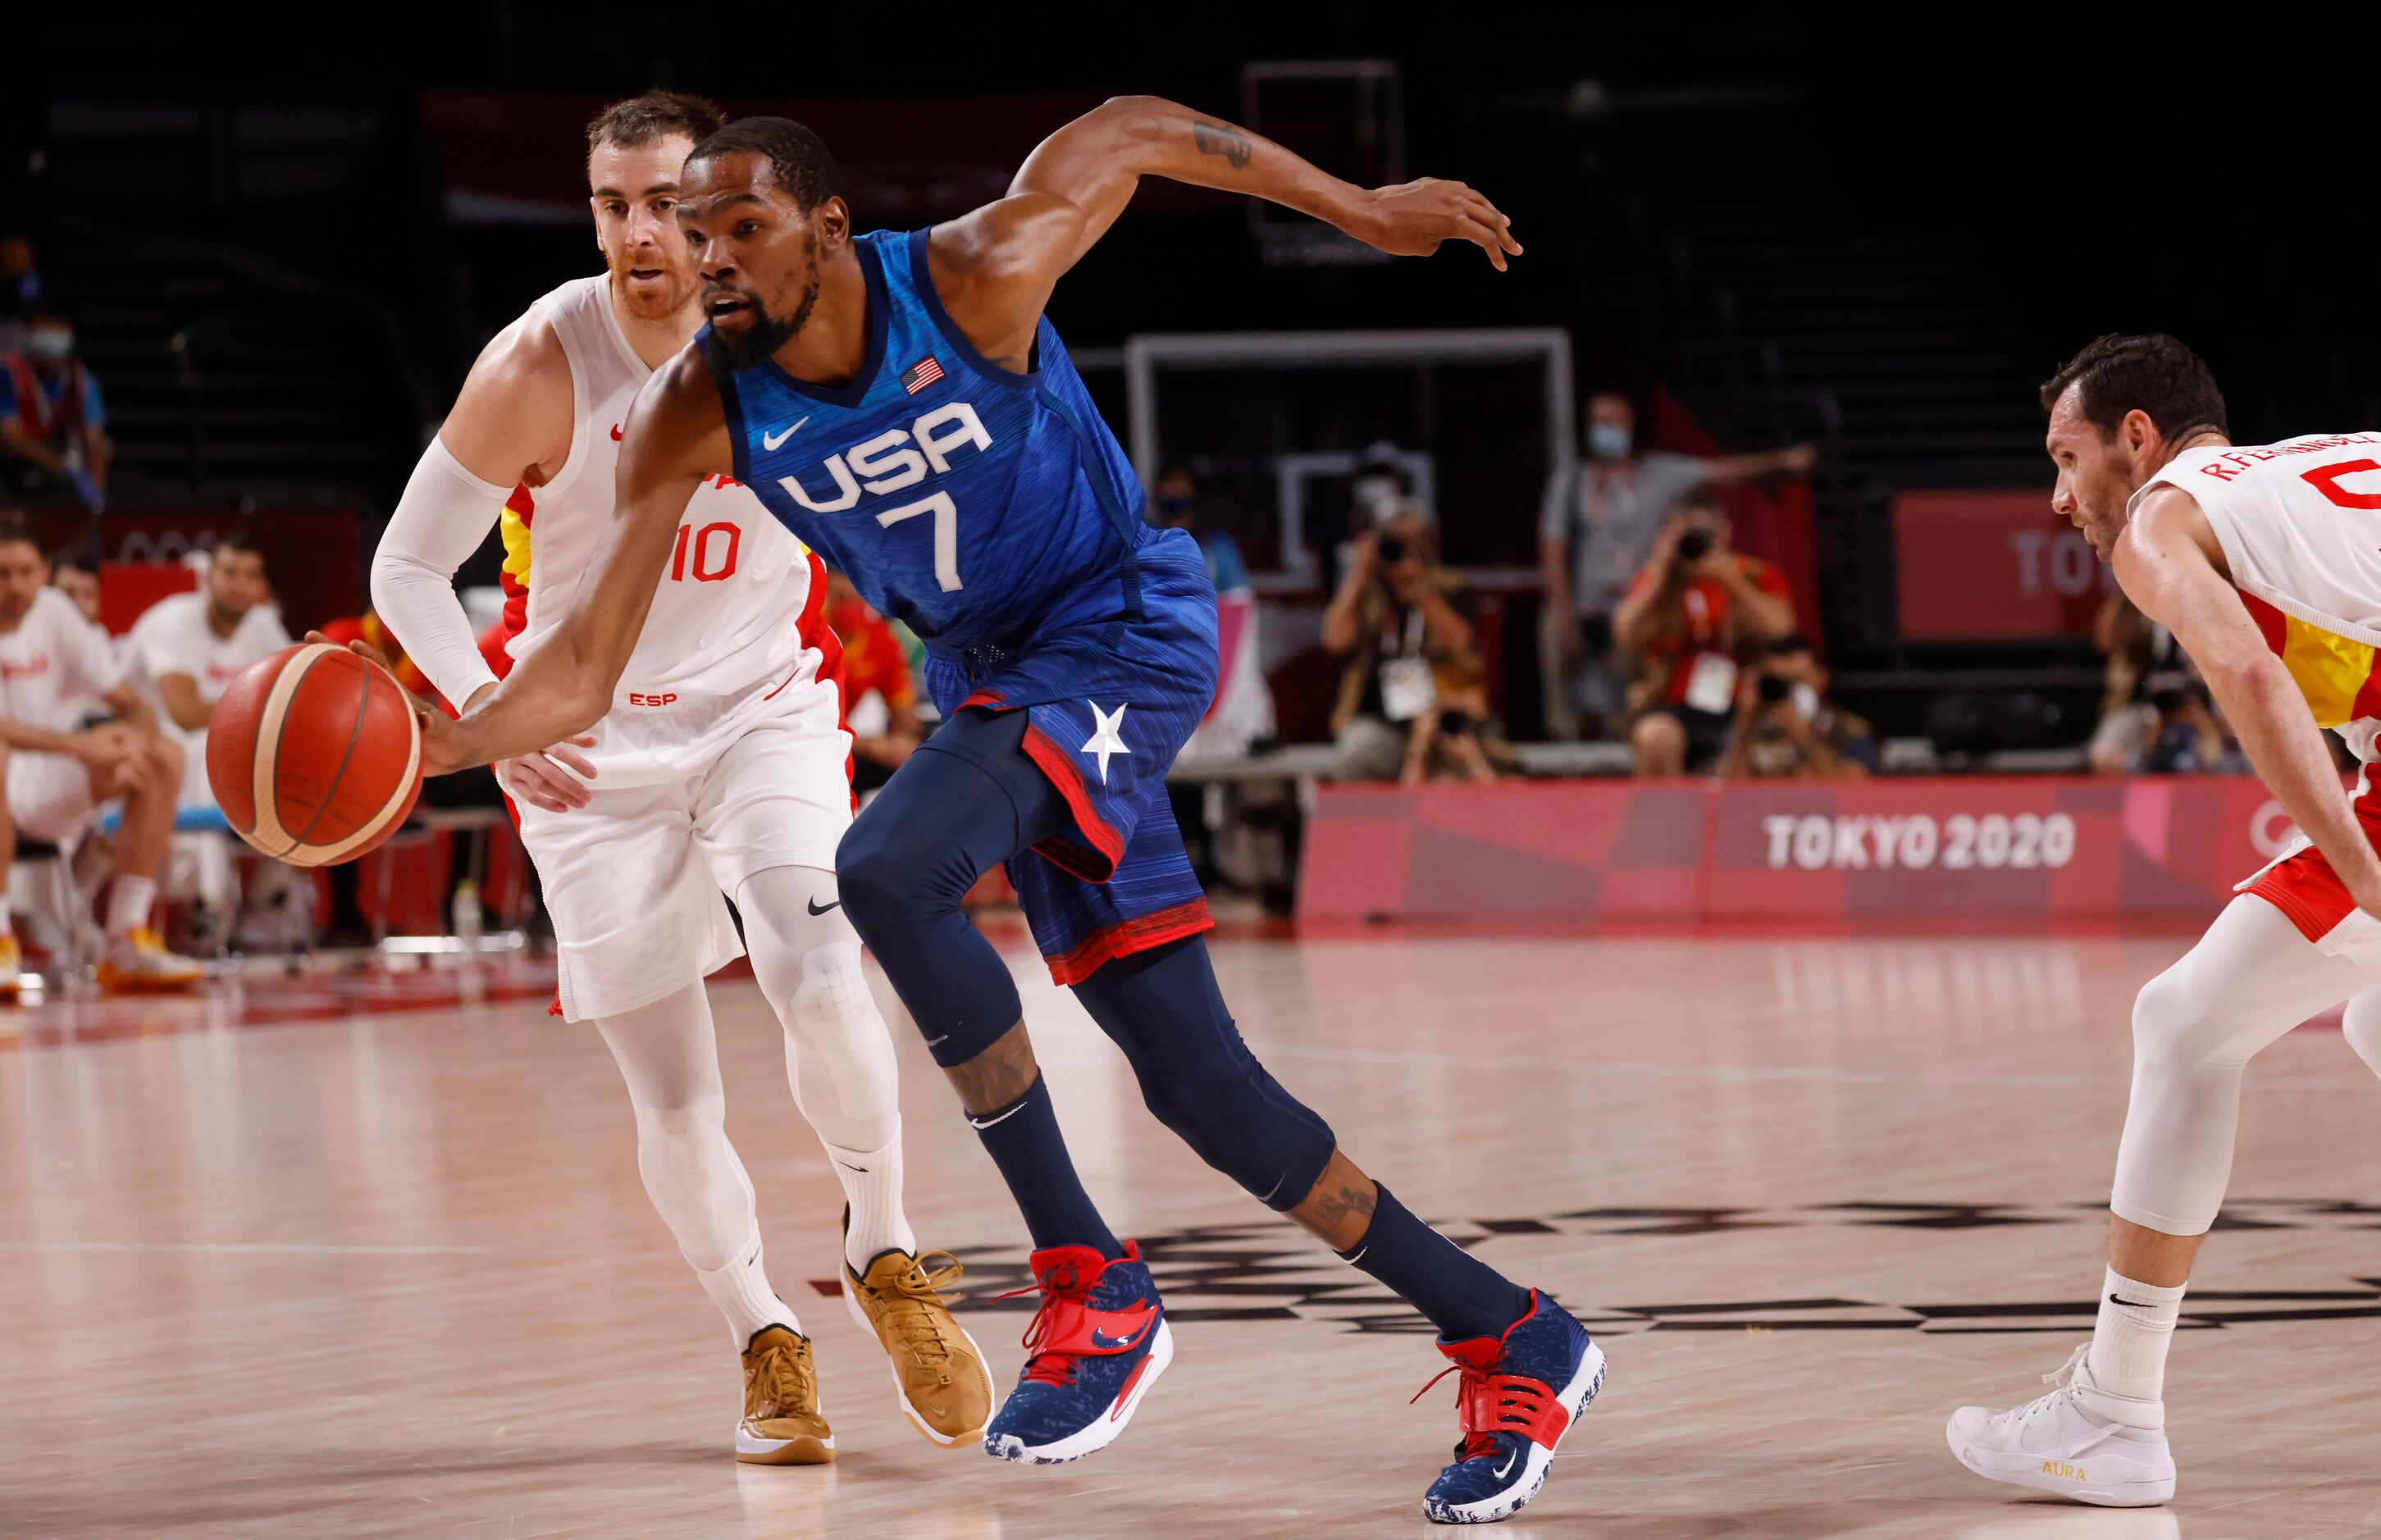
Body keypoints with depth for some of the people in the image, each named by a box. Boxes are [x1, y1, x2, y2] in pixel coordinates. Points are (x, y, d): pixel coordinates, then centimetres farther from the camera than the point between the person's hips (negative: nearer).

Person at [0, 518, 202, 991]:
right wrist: (79, 746, -38)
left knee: (166, 757, -12)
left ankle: (126, 946, -14)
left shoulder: (55, 612, 3)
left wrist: (136, 741, -22)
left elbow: (133, 705, 3)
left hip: (44, 795, 6)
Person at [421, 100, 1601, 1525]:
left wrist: (1360, 209, 4)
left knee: (888, 875, -30)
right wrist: (444, 746, -32)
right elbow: (583, 672, -12)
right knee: (1200, 1088, 2)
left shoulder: (972, 279, -21)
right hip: (993, 678, 6)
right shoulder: (698, 415, -11)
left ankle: (1093, 1285, -21)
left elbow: (1136, 132, -4)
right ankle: (1513, 1346, 16)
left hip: (1127, 634, -6)